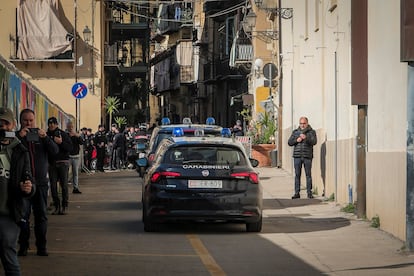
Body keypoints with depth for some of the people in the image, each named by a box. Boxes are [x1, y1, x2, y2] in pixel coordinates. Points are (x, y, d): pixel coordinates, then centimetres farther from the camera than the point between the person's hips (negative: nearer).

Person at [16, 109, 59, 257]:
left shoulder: (41, 135, 10)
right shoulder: (16, 136, 2)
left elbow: (55, 151, -2)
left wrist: (45, 138, -17)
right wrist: (19, 137, -22)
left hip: (41, 182, 2)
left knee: (41, 215, 5)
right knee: (23, 215, -2)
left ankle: (41, 246, 12)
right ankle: (23, 246, 4)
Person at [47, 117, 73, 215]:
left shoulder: (63, 134, 2)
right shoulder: (46, 135, 8)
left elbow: (70, 148, -6)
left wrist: (61, 142, -17)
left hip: (63, 162, -2)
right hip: (51, 162, 3)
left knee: (64, 185, -4)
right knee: (53, 185, 0)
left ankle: (64, 206, 1)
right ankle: (57, 206, 7)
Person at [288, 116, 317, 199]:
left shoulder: (311, 132, 5)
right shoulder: (295, 132, 14)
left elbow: (314, 142, -11)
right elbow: (289, 142, 10)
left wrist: (306, 138, -26)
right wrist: (296, 140, -9)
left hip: (307, 156, -2)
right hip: (297, 156, 2)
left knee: (308, 175, -3)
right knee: (297, 175, 1)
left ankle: (309, 193, 2)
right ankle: (297, 193, 2)